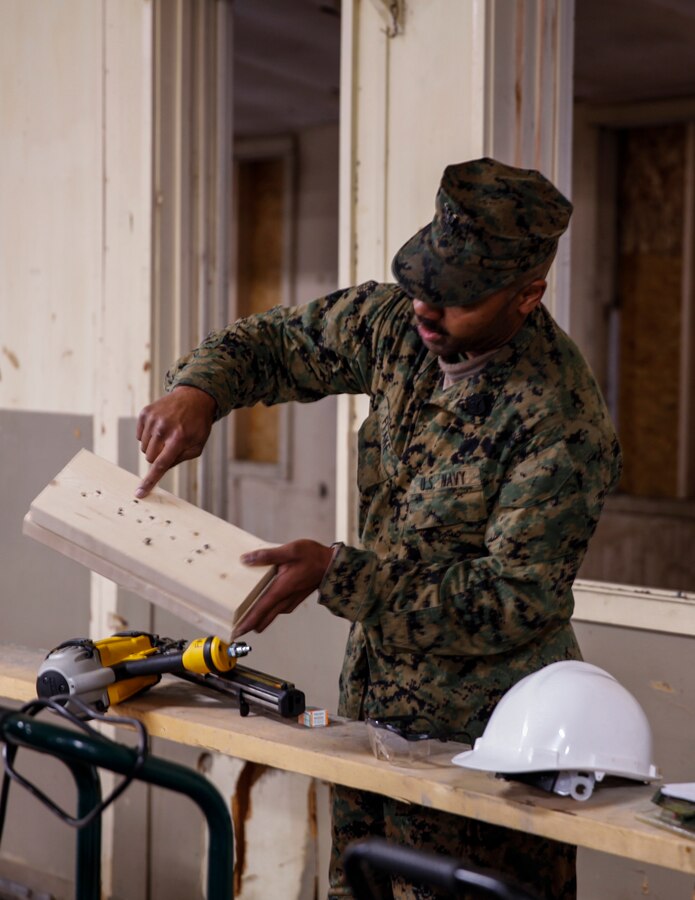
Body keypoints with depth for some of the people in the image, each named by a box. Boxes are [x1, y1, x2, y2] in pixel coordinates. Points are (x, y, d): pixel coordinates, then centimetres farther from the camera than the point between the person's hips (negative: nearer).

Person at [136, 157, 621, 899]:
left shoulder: (562, 424, -24)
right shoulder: (399, 323, -3)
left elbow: (515, 602, -23)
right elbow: (275, 343, 11)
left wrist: (337, 576, -26)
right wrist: (198, 390, -12)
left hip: (479, 735, -7)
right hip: (371, 706, 7)